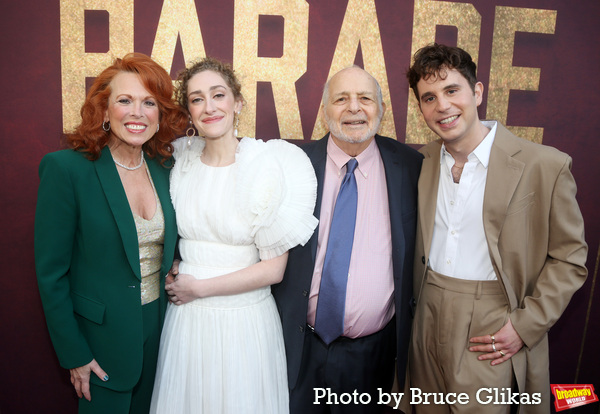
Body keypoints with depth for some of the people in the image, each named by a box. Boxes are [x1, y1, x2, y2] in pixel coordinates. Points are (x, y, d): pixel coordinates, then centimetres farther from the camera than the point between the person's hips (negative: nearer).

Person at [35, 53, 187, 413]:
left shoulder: (165, 168, -2)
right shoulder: (66, 168, -17)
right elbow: (51, 271, -13)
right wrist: (74, 355, -10)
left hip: (161, 329, 5)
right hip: (103, 338, -4)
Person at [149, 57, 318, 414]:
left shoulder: (267, 165, -13)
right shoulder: (181, 163, 0)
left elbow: (273, 268, -14)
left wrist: (198, 287, -10)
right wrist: (171, 274, -1)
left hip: (245, 319, -3)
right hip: (186, 318, 4)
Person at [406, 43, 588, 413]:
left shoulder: (546, 166, -11)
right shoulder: (419, 162, 2)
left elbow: (569, 258, -4)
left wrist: (526, 325, -11)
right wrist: (413, 306, 2)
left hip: (490, 334, -4)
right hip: (427, 323, 4)